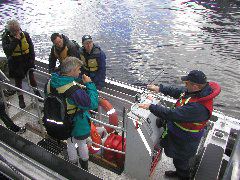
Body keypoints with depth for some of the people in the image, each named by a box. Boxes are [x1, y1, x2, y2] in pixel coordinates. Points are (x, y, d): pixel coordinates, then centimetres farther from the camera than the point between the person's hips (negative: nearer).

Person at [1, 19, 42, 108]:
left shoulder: (25, 35, -7)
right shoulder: (6, 37, -12)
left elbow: (31, 48, 1)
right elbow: (7, 50, -27)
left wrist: (32, 60, -3)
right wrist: (15, 40, -32)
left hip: (27, 61, 1)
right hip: (15, 63, -1)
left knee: (32, 77, 11)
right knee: (18, 81, 11)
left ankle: (37, 92, 33)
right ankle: (21, 99, 27)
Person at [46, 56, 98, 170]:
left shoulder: (51, 82, -15)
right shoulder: (74, 90, -39)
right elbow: (93, 104, -35)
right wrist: (89, 84, -28)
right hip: (78, 123, -5)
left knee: (70, 143, 29)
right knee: (82, 144, 23)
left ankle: (73, 164, 52)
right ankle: (85, 166, 49)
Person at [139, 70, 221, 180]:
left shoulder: (198, 107, -42)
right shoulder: (200, 90, -12)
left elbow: (172, 114, -39)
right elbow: (178, 91, 3)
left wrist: (151, 107, -31)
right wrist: (160, 88, 2)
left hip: (185, 139, -9)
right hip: (179, 132, 9)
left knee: (181, 159, 18)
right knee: (177, 156, 31)